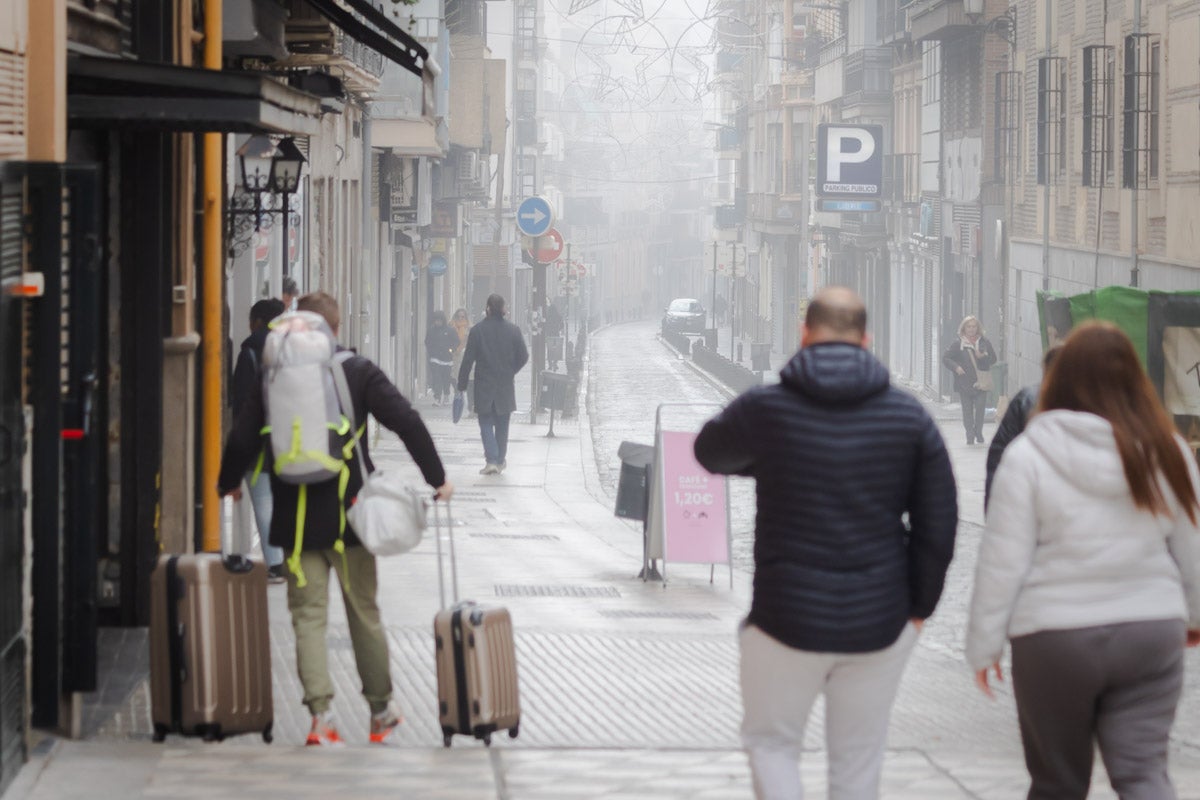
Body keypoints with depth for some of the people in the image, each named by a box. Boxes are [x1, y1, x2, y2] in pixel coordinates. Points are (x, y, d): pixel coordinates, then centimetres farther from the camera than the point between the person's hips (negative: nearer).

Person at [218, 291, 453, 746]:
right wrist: (436, 477, 2)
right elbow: (407, 422, -9)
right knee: (364, 612, 12)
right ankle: (381, 712, 23)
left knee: (308, 616, 3)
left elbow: (243, 439, 1)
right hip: (348, 516, 0)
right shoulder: (359, 373, -3)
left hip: (295, 520, 0)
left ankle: (321, 715, -10)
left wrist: (228, 483, 20)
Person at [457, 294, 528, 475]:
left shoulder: (477, 331, -9)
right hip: (506, 388, 2)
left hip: (484, 387, -2)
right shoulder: (513, 330, -3)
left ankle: (492, 459, -13)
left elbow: (468, 360, -9)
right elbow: (523, 357, 2)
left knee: (486, 423, 2)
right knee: (502, 425, 14)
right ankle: (500, 460, 21)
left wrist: (462, 385, -2)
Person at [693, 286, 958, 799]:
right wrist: (919, 605, 10)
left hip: (788, 619, -2)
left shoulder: (765, 410, -8)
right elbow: (939, 523, -1)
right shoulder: (909, 417, -2)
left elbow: (709, 453, 14)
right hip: (878, 622, 2)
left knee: (771, 742, 16)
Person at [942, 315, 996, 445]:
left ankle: (978, 433, 10)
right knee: (967, 410, 0)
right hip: (964, 383, -1)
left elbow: (993, 358, 12)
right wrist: (956, 367, -12)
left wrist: (983, 356, -8)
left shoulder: (984, 342, 8)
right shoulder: (958, 344, 2)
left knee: (980, 408, -7)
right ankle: (970, 436, 8)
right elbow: (946, 358, 4)